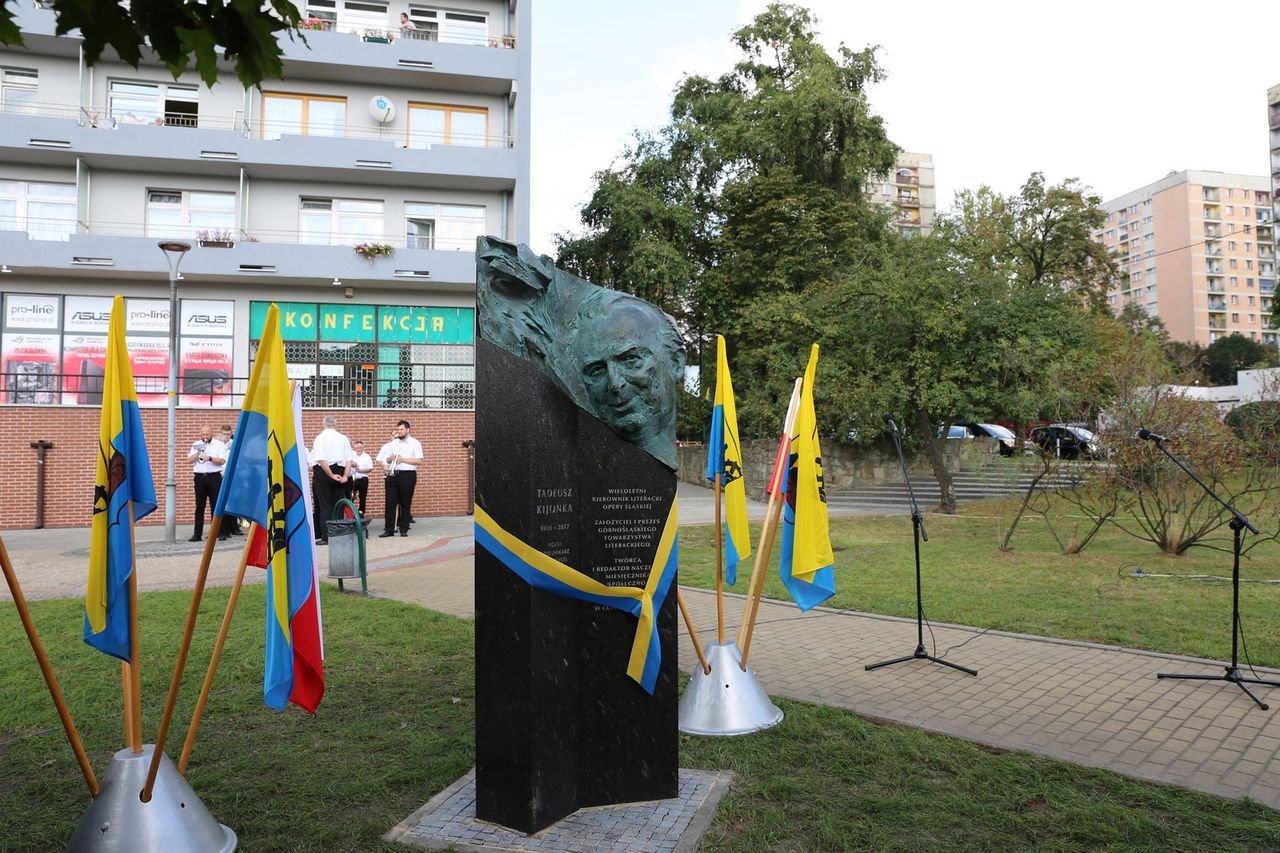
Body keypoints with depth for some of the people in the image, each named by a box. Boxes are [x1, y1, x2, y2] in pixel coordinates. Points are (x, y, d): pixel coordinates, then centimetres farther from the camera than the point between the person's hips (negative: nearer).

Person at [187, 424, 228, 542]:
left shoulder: (219, 445, 6)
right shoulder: (196, 445, 15)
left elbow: (222, 461, -5)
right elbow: (189, 460, 6)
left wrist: (210, 458, -19)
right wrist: (198, 453, -9)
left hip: (214, 477, -3)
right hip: (199, 477, 3)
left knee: (216, 505, -2)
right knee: (199, 506, 3)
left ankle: (219, 532, 1)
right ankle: (197, 534, 6)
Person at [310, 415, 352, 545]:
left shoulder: (320, 438, -7)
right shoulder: (343, 438, 6)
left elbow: (321, 460, -16)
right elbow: (349, 460, 0)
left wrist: (331, 475, -13)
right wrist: (345, 476, -4)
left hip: (323, 472, -4)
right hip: (340, 470, 4)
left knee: (324, 505, 0)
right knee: (338, 504, 8)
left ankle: (326, 536, -2)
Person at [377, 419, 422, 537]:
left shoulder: (414, 443, 2)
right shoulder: (393, 443, 14)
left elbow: (418, 460, -8)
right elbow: (386, 460, 15)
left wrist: (402, 459, -13)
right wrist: (391, 458, -8)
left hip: (408, 475, -4)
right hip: (393, 475, 4)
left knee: (405, 503, 1)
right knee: (391, 502, 0)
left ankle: (404, 529, 10)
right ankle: (389, 529, 4)